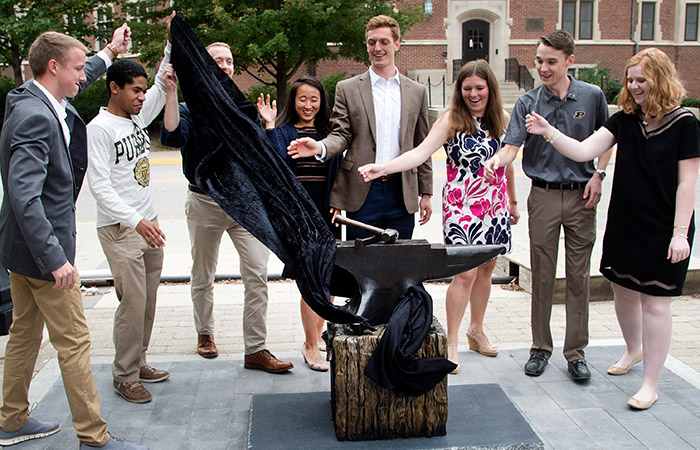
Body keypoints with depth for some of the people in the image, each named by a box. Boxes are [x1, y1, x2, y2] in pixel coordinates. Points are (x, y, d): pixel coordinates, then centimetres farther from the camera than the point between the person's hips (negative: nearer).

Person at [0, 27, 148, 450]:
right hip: (41, 246, -11)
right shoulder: (35, 118, -24)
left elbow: (74, 85, 31)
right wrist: (55, 258, -31)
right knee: (74, 341, -2)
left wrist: (109, 52, 38)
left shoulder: (34, 102, 6)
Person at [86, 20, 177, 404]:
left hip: (148, 224, 8)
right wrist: (136, 221, -29)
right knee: (133, 303, -6)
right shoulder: (99, 128, -13)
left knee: (148, 300, 12)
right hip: (119, 229, -8)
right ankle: (124, 376, 7)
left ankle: (138, 362, 26)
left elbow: (164, 84, 17)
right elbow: (99, 185, -20)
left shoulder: (138, 116, 9)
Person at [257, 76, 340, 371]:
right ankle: (310, 346, 2)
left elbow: (339, 170, 15)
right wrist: (269, 126, -16)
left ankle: (316, 334, 26)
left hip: (326, 213, 4)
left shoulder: (329, 132, 14)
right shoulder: (283, 132, 4)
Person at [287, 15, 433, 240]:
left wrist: (426, 193, 10)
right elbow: (341, 134, 0)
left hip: (402, 193, 2)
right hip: (362, 192, -1)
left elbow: (422, 146, 12)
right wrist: (320, 147, -23)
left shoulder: (417, 92, 11)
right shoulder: (347, 89, 6)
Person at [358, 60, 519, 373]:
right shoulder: (452, 119, -9)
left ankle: (476, 330, 31)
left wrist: (512, 201, 22)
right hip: (462, 205, -5)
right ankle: (452, 342, 4)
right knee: (465, 273, -8)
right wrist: (382, 168, -34)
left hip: (495, 206, 5)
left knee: (486, 268, 13)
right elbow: (421, 152, -20)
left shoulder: (502, 119, 6)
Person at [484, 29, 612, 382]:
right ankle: (540, 347, 19)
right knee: (542, 275, 5)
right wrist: (496, 160, -33)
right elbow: (512, 146, -11)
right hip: (543, 196, 0)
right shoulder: (528, 103, -1)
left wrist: (598, 174, 1)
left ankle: (576, 352, 15)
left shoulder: (592, 96, 2)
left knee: (579, 276, 4)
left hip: (580, 196, 1)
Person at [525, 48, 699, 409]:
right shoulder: (624, 119, 3)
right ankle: (633, 349, 45)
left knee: (654, 301, -1)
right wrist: (548, 132, -18)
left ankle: (650, 384, 10)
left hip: (663, 229, -5)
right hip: (623, 223, 5)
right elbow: (584, 152, -6)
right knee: (623, 291, 17)